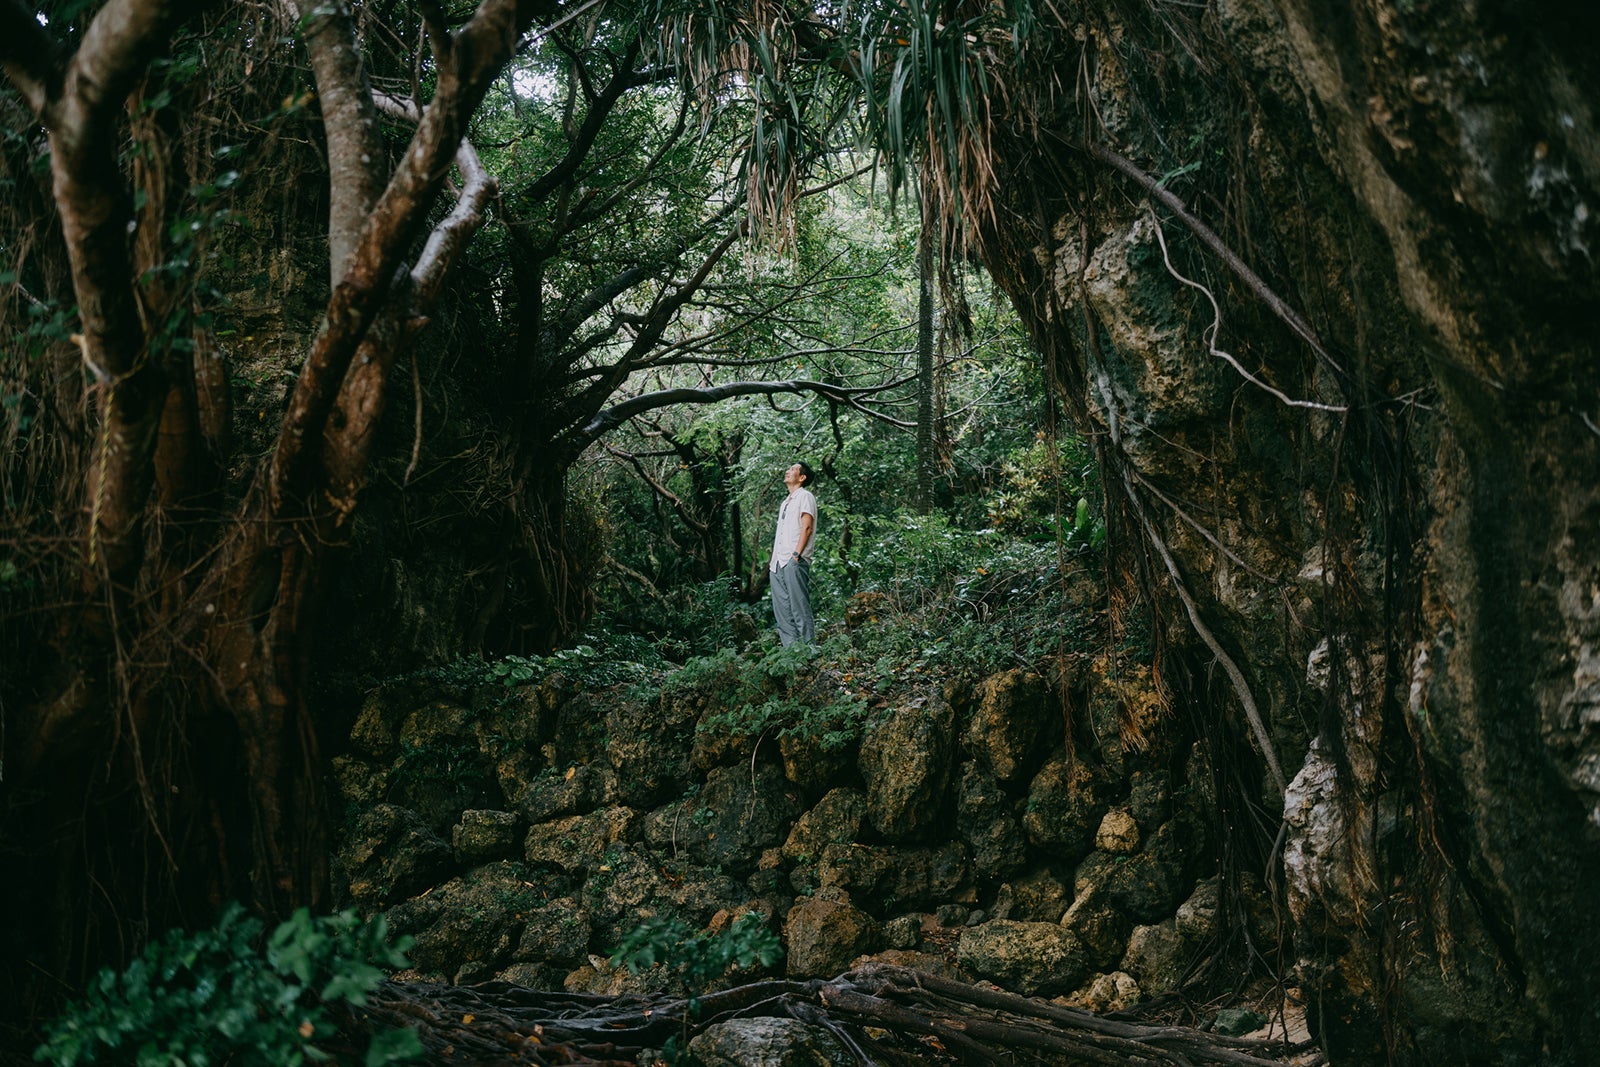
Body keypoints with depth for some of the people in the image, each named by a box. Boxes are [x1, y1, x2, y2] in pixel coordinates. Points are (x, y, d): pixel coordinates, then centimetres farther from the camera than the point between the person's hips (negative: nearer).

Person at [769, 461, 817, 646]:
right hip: (778, 562, 9)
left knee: (799, 607, -12)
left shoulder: (804, 496, 1)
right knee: (781, 609, 4)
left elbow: (807, 527, -10)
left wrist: (796, 554, -18)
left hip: (794, 562, -9)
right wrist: (772, 558, 14)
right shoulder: (785, 502, 26)